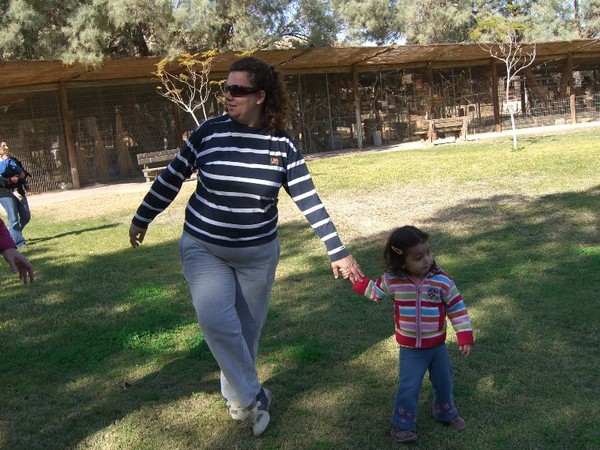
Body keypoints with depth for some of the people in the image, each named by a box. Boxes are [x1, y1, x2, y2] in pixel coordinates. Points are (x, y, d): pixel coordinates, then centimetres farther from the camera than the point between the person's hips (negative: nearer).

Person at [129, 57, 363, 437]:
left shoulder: (283, 144, -8)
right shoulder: (209, 132, -8)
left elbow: (310, 202, -7)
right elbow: (172, 179, 3)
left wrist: (339, 253, -9)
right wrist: (142, 219, 9)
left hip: (258, 253, 1)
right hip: (204, 249, 0)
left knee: (248, 330, 11)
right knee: (217, 321, -18)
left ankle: (236, 396, 37)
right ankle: (253, 397, 3)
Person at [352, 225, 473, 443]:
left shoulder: (442, 281, -18)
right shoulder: (392, 280, -15)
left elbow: (457, 308, -9)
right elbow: (376, 292, 6)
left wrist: (465, 336, -11)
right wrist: (357, 280, -4)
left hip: (437, 346, 2)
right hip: (410, 349, -1)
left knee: (444, 383, 22)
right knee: (408, 388, 2)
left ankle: (446, 413, 49)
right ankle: (402, 425, 24)